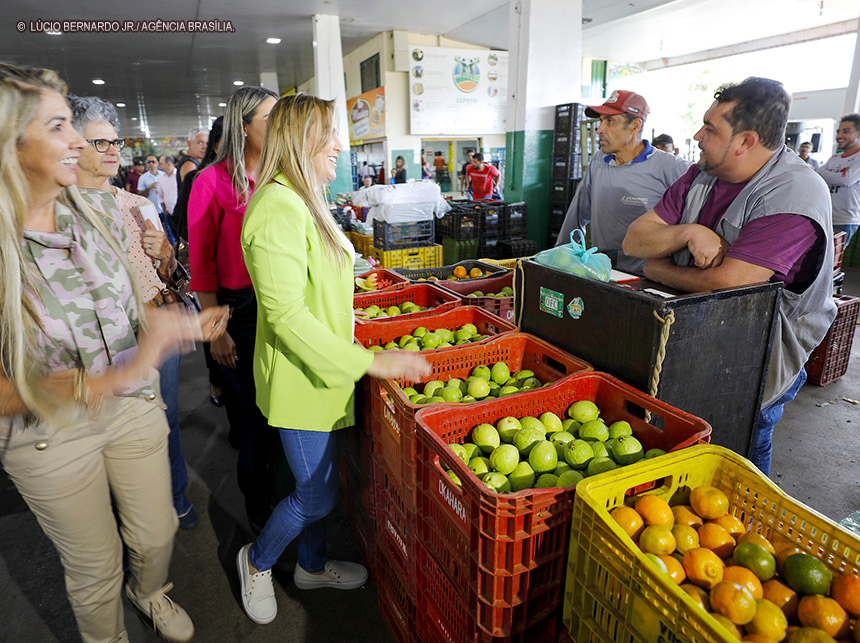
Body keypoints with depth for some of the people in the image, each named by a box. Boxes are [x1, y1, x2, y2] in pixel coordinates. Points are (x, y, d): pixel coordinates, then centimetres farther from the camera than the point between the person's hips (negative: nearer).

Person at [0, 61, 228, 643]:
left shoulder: (99, 219, -6)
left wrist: (185, 326, -11)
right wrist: (112, 381, -31)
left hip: (134, 409, 4)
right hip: (49, 435, -3)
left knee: (157, 534, 21)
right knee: (95, 567, 19)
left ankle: (151, 593, 56)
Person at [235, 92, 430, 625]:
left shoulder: (302, 202, 10)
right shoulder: (279, 208, -23)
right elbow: (287, 316, -27)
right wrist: (371, 362, -26)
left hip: (321, 370, 9)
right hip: (300, 375, -9)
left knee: (318, 482, 22)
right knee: (317, 495, 7)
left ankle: (313, 566, 45)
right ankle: (257, 561, 36)